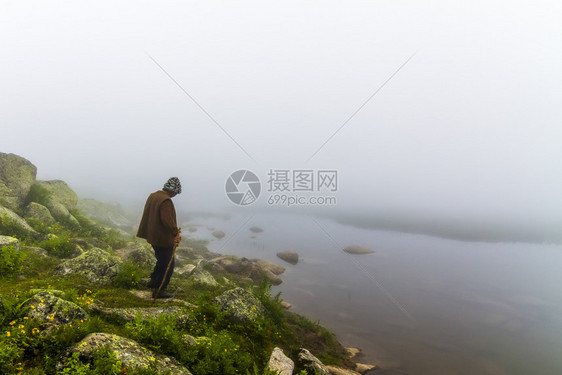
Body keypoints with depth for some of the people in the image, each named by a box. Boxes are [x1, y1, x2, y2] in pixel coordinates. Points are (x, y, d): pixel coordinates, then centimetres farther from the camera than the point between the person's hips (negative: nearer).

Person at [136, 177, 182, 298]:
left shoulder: (153, 196, 8)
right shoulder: (166, 200, -23)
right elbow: (167, 220, -32)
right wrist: (176, 232, -23)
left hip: (153, 236, 10)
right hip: (163, 238, -10)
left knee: (162, 260, 27)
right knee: (167, 265, 4)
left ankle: (153, 282, 37)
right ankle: (158, 290, 14)